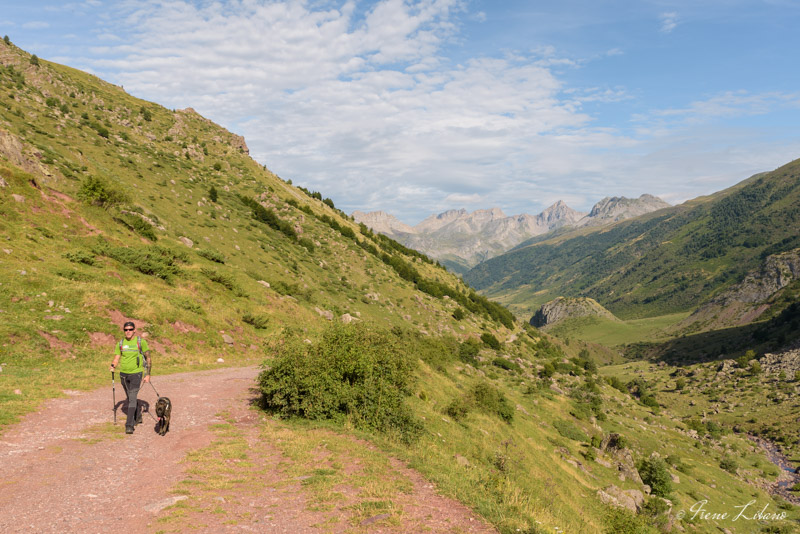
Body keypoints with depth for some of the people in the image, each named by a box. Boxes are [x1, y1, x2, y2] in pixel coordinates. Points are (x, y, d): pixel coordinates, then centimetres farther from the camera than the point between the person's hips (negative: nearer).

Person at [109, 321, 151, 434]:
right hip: (123, 374, 5)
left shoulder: (141, 342, -6)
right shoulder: (120, 343, 4)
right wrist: (113, 366, -18)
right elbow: (116, 358, 5)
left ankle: (129, 425, -15)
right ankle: (138, 417, 38)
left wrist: (148, 375, -5)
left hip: (136, 374, -5)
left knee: (132, 398, -14)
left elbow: (148, 358, -2)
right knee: (130, 397, 17)